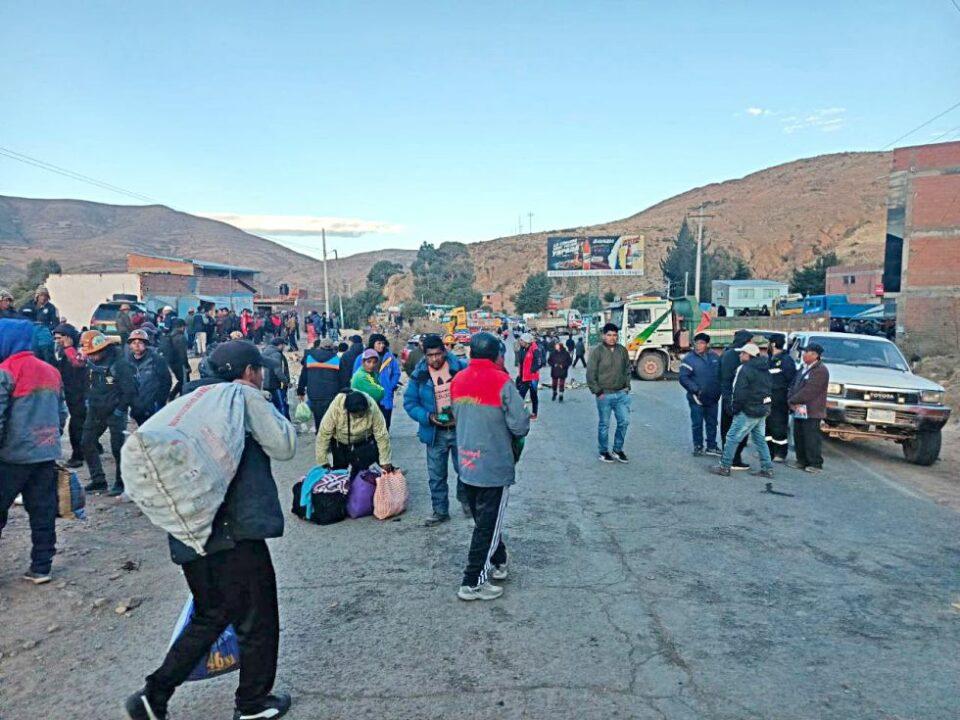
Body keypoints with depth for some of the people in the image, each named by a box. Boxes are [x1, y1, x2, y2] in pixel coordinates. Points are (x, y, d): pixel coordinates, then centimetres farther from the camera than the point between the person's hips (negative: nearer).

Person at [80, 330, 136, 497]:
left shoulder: (119, 363, -17)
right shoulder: (91, 363, 4)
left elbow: (130, 390, -16)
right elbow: (88, 384, 20)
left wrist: (120, 409, -14)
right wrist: (88, 402, 10)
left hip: (115, 412, -7)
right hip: (95, 411, 7)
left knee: (117, 447, -4)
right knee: (87, 443, 6)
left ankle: (121, 483, 9)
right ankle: (98, 481, 17)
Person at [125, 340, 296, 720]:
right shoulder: (245, 396, -7)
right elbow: (284, 446, -12)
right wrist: (274, 414, 4)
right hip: (235, 532, -8)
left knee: (210, 617, 25)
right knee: (257, 621, 11)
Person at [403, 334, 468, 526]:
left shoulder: (461, 368, -7)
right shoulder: (419, 375, -3)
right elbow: (409, 402, 0)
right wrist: (428, 417, -15)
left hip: (460, 429, -1)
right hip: (435, 433, 1)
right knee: (436, 476, 10)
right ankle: (440, 511, 25)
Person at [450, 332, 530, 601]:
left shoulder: (457, 380, 1)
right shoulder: (501, 382, -17)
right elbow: (521, 425, -16)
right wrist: (515, 434, 6)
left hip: (466, 465, 6)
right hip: (495, 466, -6)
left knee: (483, 519, 21)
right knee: (488, 525, 5)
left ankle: (497, 563, 36)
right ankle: (473, 582, 11)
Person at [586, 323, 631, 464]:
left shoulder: (622, 350, 6)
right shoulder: (597, 351, -8)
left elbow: (627, 369, 17)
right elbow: (590, 374, -8)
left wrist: (627, 386, 8)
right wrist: (597, 391, -10)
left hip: (622, 394, 4)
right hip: (604, 395, -4)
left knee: (624, 421, 6)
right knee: (604, 425, 5)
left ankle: (618, 450, 23)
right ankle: (603, 452, 20)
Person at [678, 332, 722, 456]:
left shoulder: (714, 356, 6)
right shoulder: (689, 359, -10)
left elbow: (720, 375, 16)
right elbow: (683, 378, -15)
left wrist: (718, 390, 6)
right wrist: (696, 390, -20)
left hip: (712, 398, 5)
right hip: (697, 398, -5)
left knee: (712, 423, 13)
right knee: (697, 424, 3)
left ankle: (711, 446, 24)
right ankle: (698, 446, 17)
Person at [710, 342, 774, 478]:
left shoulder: (744, 369, -16)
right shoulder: (765, 369, 12)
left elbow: (739, 393, -21)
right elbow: (770, 387, 18)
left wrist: (735, 408, -10)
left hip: (749, 411, -9)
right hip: (764, 410, 9)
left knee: (732, 438, -1)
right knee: (760, 439, 18)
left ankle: (724, 467, 4)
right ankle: (767, 469, 20)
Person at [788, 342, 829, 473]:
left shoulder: (820, 370, -12)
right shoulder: (803, 369, 17)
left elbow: (808, 391, -19)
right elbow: (793, 386, 15)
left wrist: (792, 400, -12)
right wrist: (792, 402, -2)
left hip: (811, 412, -8)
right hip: (799, 411, 8)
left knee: (811, 439, -4)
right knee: (798, 437, 12)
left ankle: (815, 464, 5)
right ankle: (802, 461, 21)